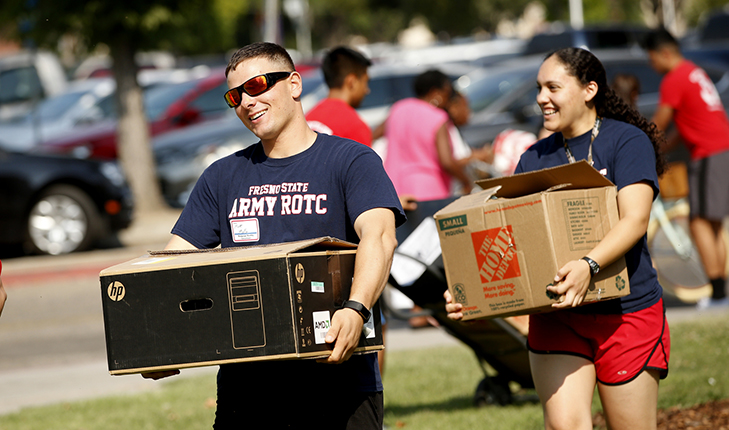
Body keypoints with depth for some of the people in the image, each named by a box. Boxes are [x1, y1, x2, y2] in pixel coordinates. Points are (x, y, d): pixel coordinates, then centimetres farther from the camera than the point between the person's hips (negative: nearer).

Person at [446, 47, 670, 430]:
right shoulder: (535, 159, 12)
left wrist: (588, 265, -35)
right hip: (555, 317, 4)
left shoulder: (627, 141, -4)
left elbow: (635, 219, -18)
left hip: (627, 312, -4)